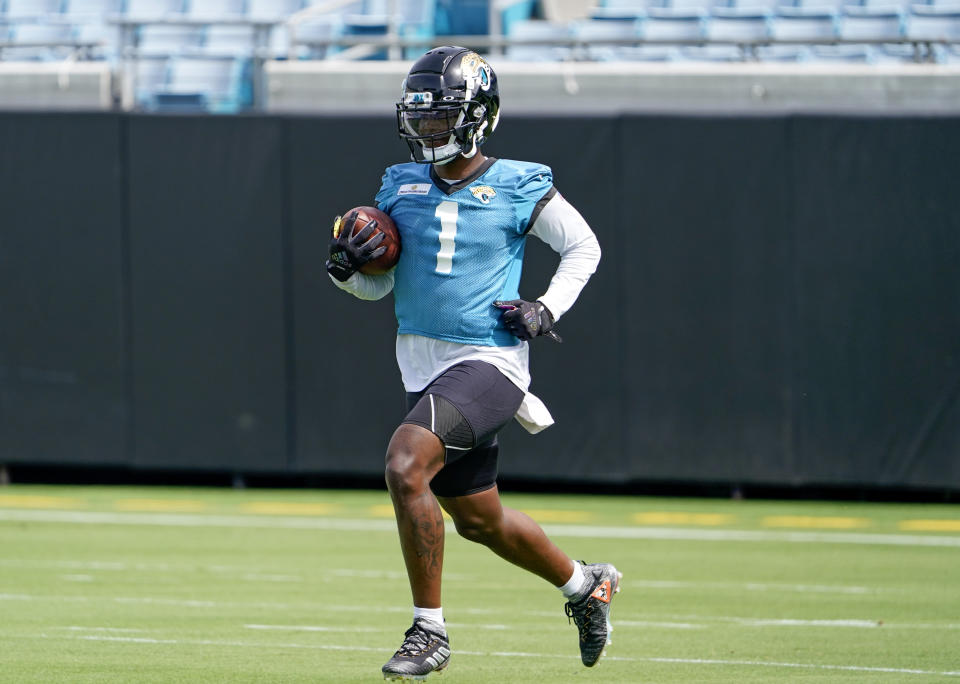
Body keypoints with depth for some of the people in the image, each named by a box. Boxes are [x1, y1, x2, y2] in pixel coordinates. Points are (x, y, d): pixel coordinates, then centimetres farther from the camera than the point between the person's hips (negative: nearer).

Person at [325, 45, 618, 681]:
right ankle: (585, 584, 42)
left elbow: (584, 248, 7)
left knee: (405, 466, -27)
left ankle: (429, 631, -17)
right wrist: (345, 268, -6)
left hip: (488, 362, -6)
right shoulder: (402, 187, 7)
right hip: (423, 364, 6)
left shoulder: (520, 188, -6)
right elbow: (378, 286, 15)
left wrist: (548, 308, -7)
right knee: (481, 520, 16)